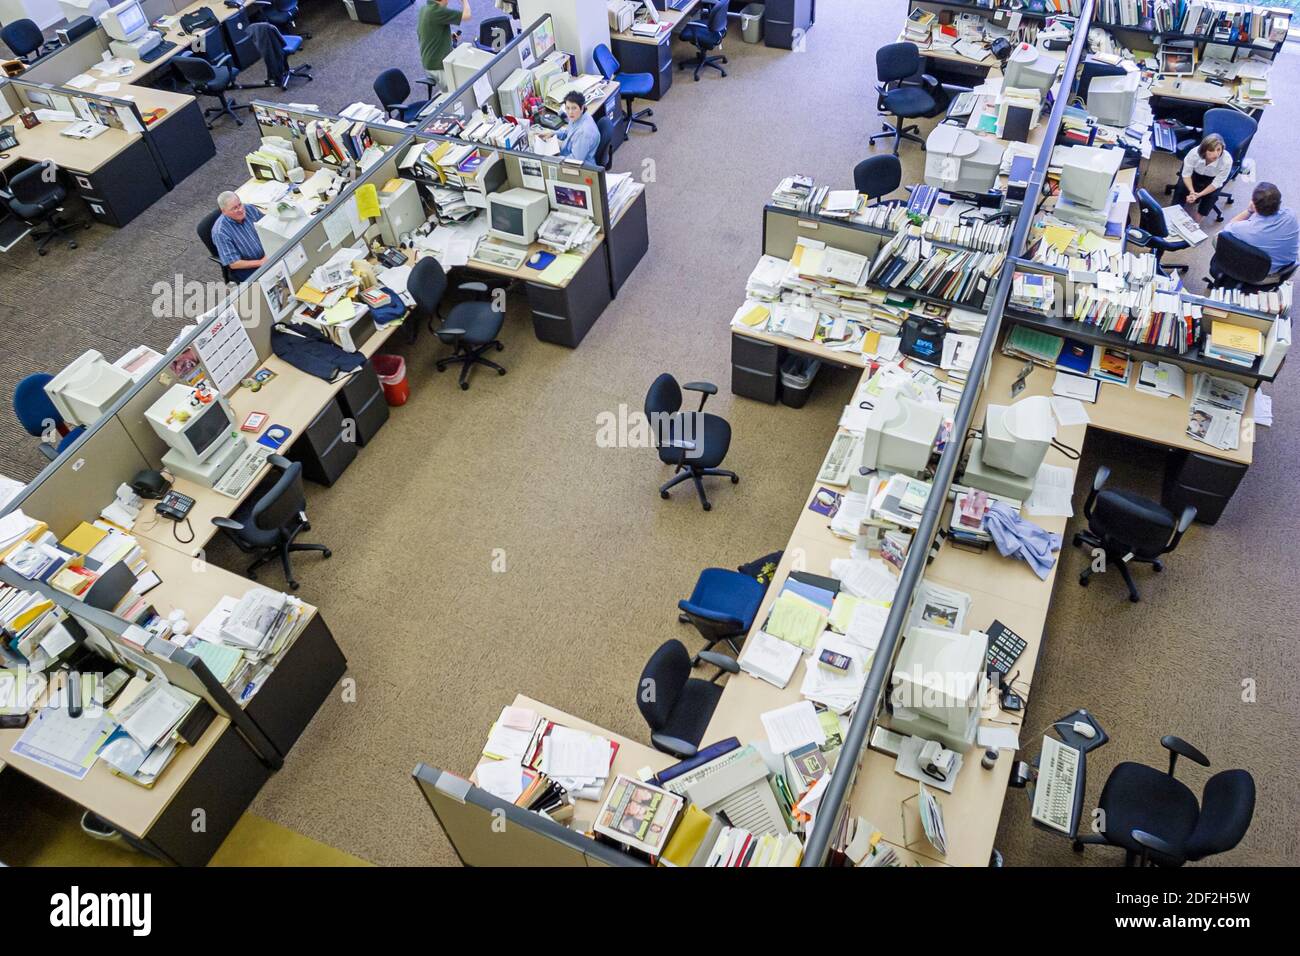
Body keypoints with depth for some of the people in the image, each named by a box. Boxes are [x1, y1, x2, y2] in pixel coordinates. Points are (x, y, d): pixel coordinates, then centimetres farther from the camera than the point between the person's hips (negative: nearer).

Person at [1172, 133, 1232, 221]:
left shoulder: (1227, 160, -37)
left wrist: (1199, 195, -36)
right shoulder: (1194, 153, -37)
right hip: (1196, 172, 1)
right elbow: (1186, 174, -21)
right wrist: (1192, 192, -34)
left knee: (1212, 195, -23)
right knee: (1181, 186, -22)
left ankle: (1197, 220, -3)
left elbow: (1216, 183, -24)